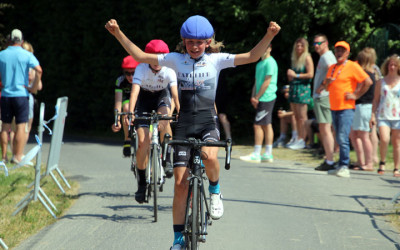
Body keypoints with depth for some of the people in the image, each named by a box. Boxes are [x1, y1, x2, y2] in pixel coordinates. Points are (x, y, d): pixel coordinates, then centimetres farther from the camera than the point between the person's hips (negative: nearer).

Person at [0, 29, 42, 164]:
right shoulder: (27, 55, -4)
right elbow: (39, 70, -16)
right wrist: (34, 87, -7)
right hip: (21, 94, -3)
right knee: (21, 126, -1)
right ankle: (18, 157, -6)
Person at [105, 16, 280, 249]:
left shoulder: (216, 60, 0)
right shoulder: (176, 60, 3)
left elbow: (252, 56, -7)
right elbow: (140, 56, 4)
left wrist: (269, 35, -21)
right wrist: (118, 33, -4)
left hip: (208, 122, -1)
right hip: (185, 125, 2)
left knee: (209, 156, -36)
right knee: (181, 183, -1)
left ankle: (215, 190, -2)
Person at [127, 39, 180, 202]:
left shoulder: (169, 71, -26)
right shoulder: (141, 68, -28)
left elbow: (175, 93, -36)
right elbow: (135, 91, -38)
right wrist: (130, 113, -52)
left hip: (162, 96, 0)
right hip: (144, 98, 0)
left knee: (164, 118, -35)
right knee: (143, 141, -12)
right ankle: (141, 182, 1)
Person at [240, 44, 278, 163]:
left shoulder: (270, 62, -11)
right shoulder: (260, 63, 18)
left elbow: (267, 82, -16)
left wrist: (257, 98, -13)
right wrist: (253, 97, 6)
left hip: (266, 98, -9)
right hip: (262, 99, 9)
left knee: (258, 125, -9)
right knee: (267, 125, 9)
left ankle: (256, 154, -8)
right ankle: (268, 154, 10)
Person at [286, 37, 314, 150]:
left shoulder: (307, 58, -4)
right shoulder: (295, 59, 19)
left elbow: (310, 74, -13)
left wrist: (296, 75, -10)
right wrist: (290, 75, 4)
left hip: (303, 88, -8)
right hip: (293, 88, 8)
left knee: (302, 117, -8)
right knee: (296, 117, 7)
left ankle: (302, 140, -8)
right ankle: (298, 139, 10)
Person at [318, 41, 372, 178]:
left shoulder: (352, 66, -5)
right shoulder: (332, 68, 17)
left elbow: (368, 81, -10)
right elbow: (326, 86, 26)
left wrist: (356, 95, -9)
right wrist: (326, 83, 3)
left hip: (346, 108, -7)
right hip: (334, 108, 7)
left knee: (343, 138, -14)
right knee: (339, 139, 10)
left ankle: (344, 167, -13)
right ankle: (341, 167, 14)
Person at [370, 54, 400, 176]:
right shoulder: (381, 82, 9)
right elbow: (376, 99, 12)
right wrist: (373, 114, 5)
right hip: (383, 116, 0)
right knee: (384, 140, -18)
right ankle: (382, 162, 3)